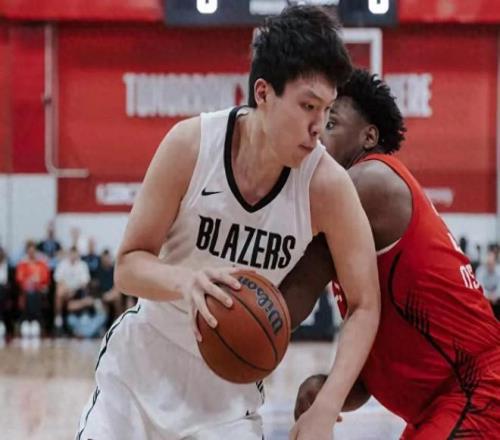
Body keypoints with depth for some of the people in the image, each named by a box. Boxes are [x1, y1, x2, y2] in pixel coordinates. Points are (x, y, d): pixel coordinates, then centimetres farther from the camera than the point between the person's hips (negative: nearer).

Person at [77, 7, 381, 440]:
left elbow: (365, 305, -11)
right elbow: (128, 265, -13)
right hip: (142, 361, 0)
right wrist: (184, 281, -36)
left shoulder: (326, 185, -19)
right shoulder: (192, 144, -20)